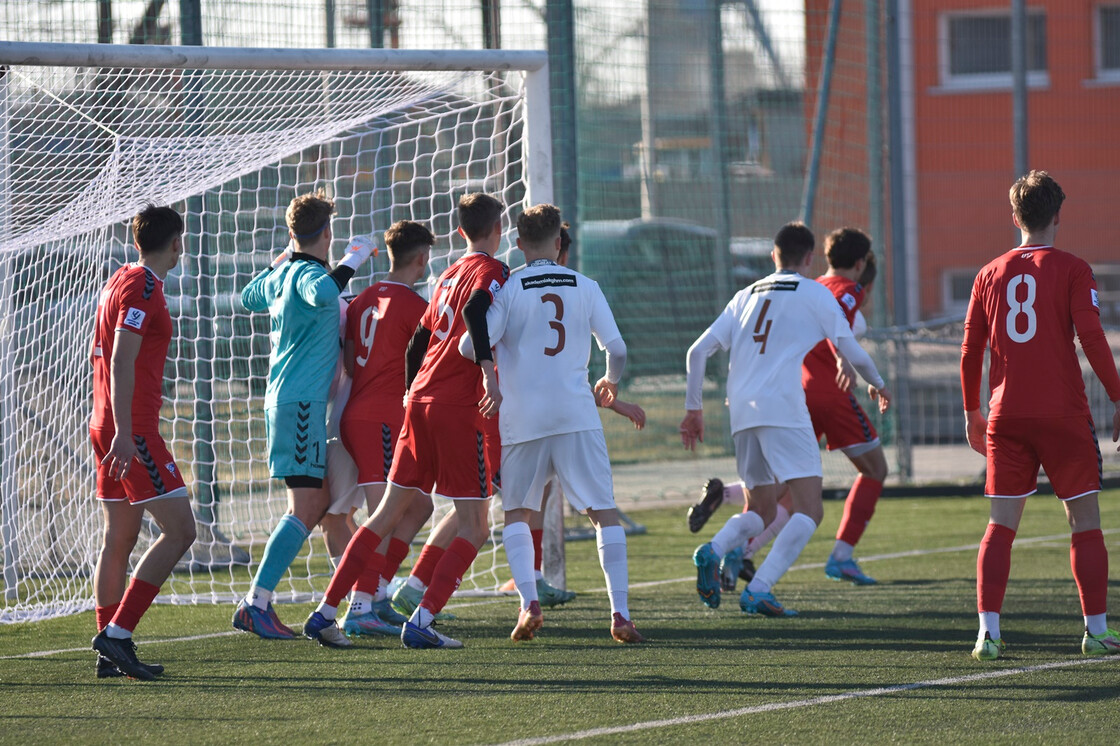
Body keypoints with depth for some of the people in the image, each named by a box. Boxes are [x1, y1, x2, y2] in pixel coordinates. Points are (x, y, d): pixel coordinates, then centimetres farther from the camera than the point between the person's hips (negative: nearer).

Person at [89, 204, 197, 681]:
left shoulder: (119, 281, 16)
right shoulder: (142, 288, -12)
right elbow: (121, 363, -20)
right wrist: (124, 432, -25)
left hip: (110, 427, 10)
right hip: (133, 429, -10)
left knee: (119, 538, 9)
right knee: (179, 530, -8)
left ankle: (110, 652, 8)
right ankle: (117, 633, -14)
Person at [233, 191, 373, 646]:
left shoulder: (281, 275, 14)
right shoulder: (306, 274, -12)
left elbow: (249, 297, 37)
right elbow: (323, 294, -38)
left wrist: (284, 255, 42)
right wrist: (352, 260, -23)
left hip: (282, 400, 10)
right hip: (301, 403, -10)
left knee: (321, 502, 13)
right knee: (305, 509, -11)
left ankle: (256, 603, 10)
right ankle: (257, 604, -14)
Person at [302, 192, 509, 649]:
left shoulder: (448, 276, 19)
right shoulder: (491, 271, -4)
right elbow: (476, 312, -25)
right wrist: (489, 372, -31)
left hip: (421, 402, 8)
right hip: (460, 410, -7)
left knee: (387, 515, 12)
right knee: (475, 528, 0)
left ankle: (325, 612, 9)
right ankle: (420, 623, -11)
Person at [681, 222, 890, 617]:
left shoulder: (746, 296, 20)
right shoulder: (814, 294, 6)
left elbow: (698, 350, 15)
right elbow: (851, 351, 8)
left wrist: (693, 407, 21)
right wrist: (877, 384, 28)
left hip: (742, 413, 6)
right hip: (782, 408, -6)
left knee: (761, 511, 18)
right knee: (809, 510, -6)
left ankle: (713, 551, -13)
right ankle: (758, 590, -21)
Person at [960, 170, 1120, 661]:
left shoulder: (990, 274, 8)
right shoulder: (1071, 270, -3)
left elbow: (970, 350, 10)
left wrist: (971, 411, 20)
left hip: (1006, 416, 3)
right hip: (1063, 413, -3)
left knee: (1001, 525, 5)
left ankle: (988, 631, -7)